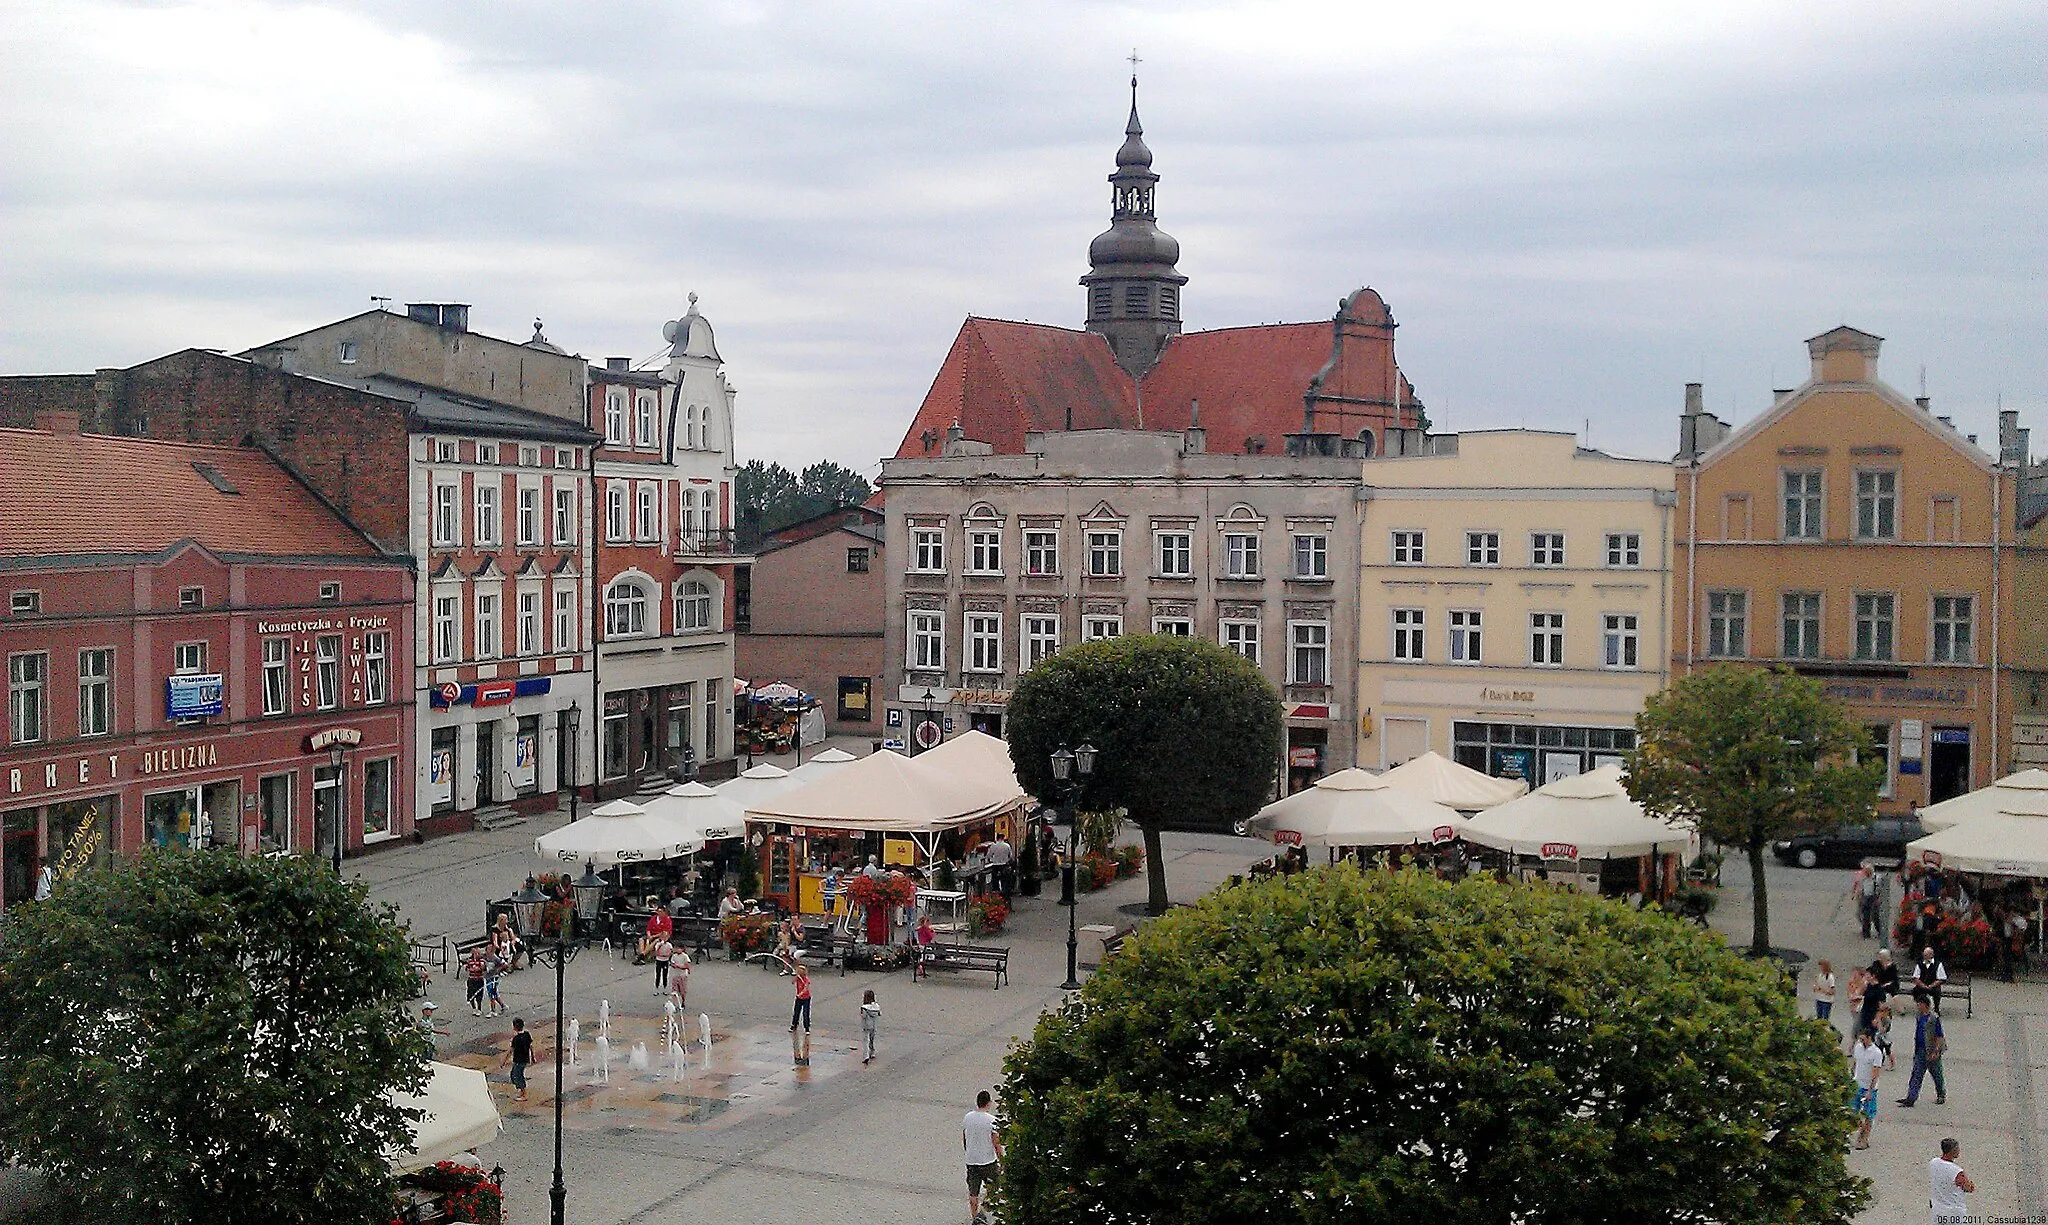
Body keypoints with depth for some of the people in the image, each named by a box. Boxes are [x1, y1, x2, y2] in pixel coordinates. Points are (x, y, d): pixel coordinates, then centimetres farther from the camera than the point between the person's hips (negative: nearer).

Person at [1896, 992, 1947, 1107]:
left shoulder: (1934, 1018, -15)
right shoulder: (1919, 1017, 9)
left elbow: (1939, 1036, -15)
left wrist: (1936, 1051, -19)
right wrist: (1915, 1049, 21)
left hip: (1931, 1050, -7)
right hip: (1920, 1050, 7)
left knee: (1937, 1074, 10)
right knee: (1916, 1074, 2)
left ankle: (1942, 1096, 28)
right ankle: (1911, 1098, -1)